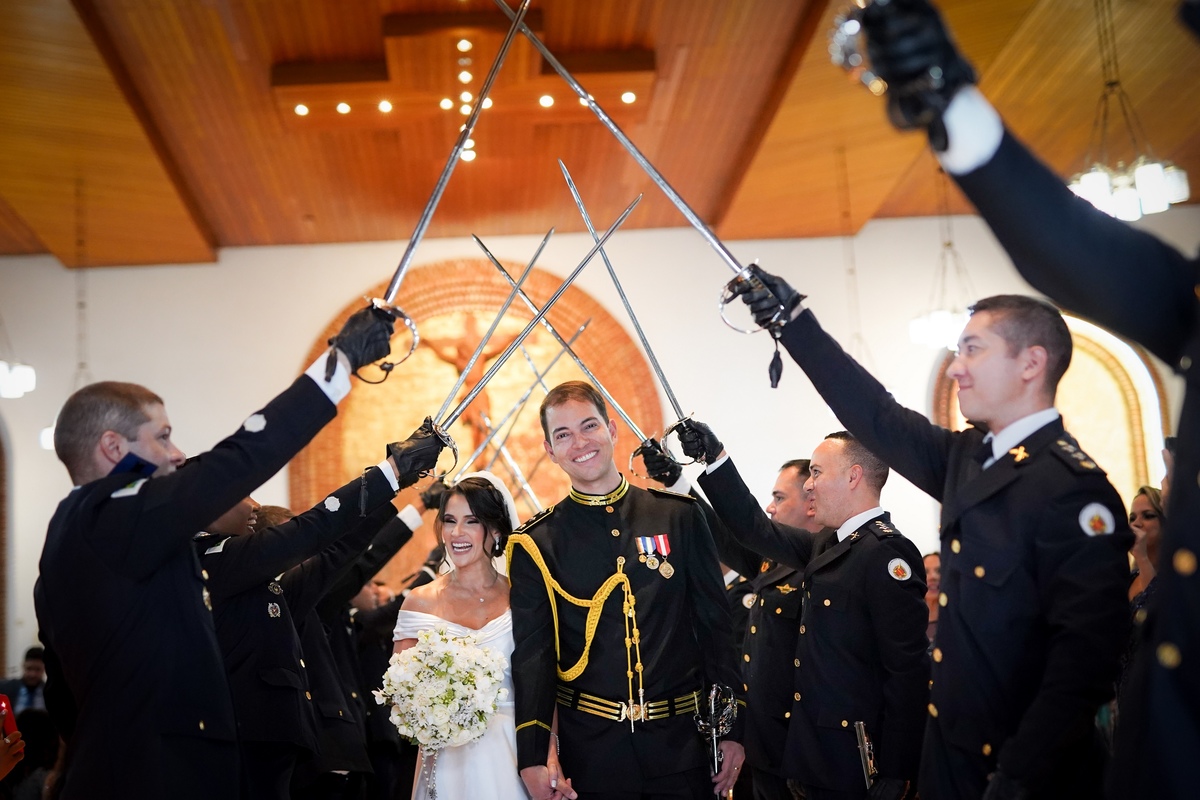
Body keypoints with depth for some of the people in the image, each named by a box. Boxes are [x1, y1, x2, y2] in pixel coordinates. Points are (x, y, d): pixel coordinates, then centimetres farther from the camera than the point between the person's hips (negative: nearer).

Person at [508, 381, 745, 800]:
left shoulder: (680, 516, 1)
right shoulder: (535, 544, -1)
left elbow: (715, 626, 4)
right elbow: (532, 655, -2)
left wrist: (732, 727, 1)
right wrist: (532, 758, -11)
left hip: (682, 740, 1)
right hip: (591, 746, 0)